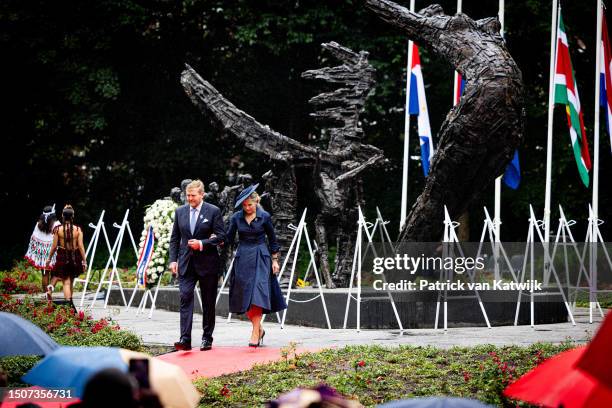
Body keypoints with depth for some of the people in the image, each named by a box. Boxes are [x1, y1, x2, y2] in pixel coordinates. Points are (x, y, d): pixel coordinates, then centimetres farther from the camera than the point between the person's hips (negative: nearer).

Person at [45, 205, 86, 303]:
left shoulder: (58, 229, -8)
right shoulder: (78, 229, -7)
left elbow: (54, 246, -3)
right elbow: (81, 246, -6)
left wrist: (49, 258, 10)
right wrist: (84, 261, 2)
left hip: (62, 256, -1)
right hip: (75, 257, 1)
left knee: (66, 281, 2)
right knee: (70, 280, 17)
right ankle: (69, 299, 23)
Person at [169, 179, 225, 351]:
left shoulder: (213, 211, -2)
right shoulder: (180, 211, 9)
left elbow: (221, 236, -5)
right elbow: (174, 238, 13)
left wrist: (202, 244, -17)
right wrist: (173, 259, 3)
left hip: (207, 263, -2)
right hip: (186, 263, 2)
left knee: (208, 302, 6)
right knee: (185, 297, -12)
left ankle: (207, 338, 16)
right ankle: (185, 339, -18)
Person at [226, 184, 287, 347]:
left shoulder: (265, 217, -2)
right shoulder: (236, 217, 3)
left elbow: (272, 239, 6)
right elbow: (229, 239, 4)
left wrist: (275, 260, 4)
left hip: (260, 259, -3)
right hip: (242, 259, 3)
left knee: (257, 294, -14)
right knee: (244, 296, 3)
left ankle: (255, 333, -14)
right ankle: (259, 328, 20)